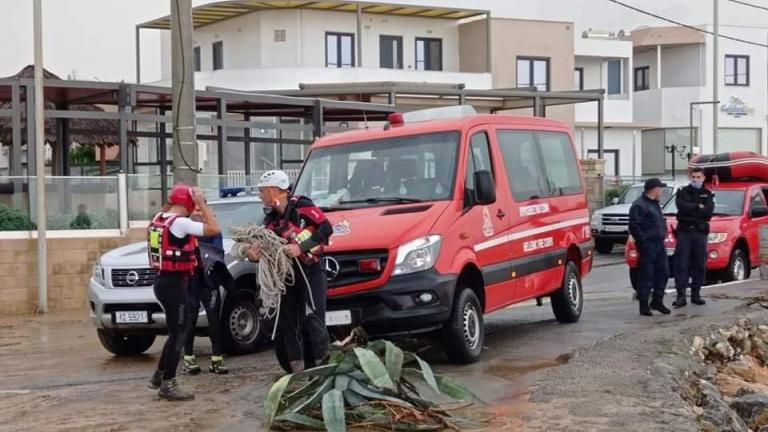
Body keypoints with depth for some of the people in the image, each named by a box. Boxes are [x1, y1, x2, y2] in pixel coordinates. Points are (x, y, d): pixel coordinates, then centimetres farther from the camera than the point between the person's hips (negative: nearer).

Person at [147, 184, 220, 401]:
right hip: (174, 283, -9)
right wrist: (201, 203, -14)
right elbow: (214, 229, -19)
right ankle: (168, 385, 4)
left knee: (176, 332, 19)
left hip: (163, 281, 9)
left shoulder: (158, 220, 7)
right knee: (178, 334, -1)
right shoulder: (180, 223, -18)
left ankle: (159, 376, 24)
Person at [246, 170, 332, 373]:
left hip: (311, 272, -7)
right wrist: (255, 255, -13)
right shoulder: (271, 219, 11)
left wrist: (301, 247, -24)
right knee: (287, 324, 8)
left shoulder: (301, 206, -10)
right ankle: (298, 371, 15)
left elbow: (326, 228, -19)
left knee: (312, 319, -16)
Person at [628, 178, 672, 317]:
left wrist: (662, 236, 17)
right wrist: (644, 241, -18)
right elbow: (634, 227, -18)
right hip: (648, 246, -9)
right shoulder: (639, 205, -13)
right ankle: (644, 305, 1)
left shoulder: (654, 203, 18)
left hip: (659, 244, 9)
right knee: (646, 275, -5)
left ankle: (657, 301, 21)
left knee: (662, 273, 10)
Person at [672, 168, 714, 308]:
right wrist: (699, 207, -6)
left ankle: (696, 294, 13)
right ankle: (681, 295, -10)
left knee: (700, 264, 4)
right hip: (684, 232, -2)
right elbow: (682, 207, -11)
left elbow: (709, 211, -7)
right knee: (681, 263, -8)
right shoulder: (683, 192, 8)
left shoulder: (708, 194, 11)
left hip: (700, 233, 2)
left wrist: (690, 209, -9)